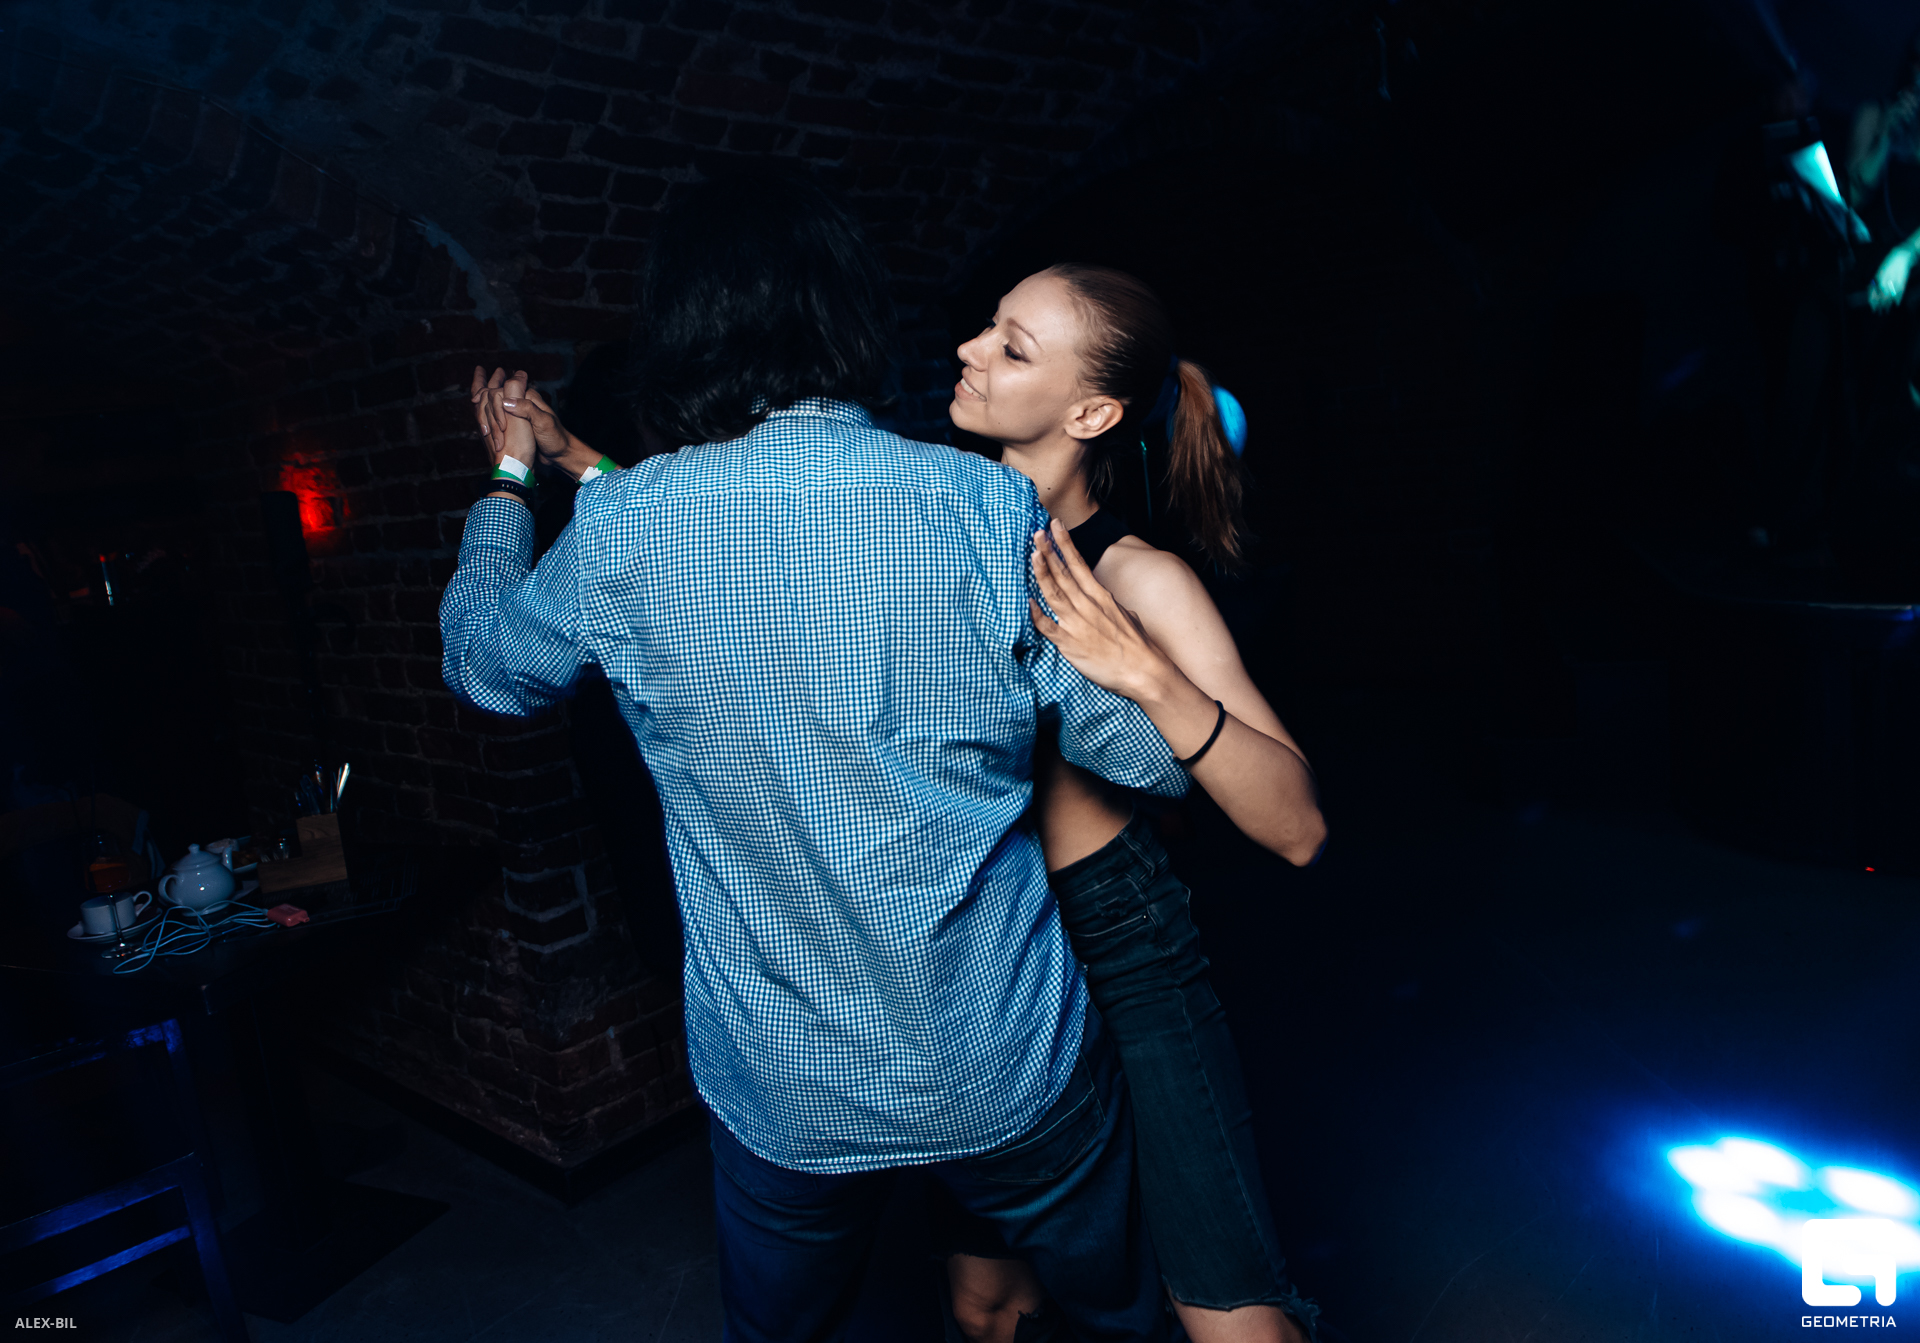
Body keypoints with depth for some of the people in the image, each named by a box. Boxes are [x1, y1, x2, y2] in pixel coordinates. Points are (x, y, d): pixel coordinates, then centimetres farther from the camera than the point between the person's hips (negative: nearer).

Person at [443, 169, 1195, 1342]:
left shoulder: (625, 534, -14)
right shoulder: (989, 507, -15)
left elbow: (483, 660, 8)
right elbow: (1155, 756, -6)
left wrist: (514, 477, 24)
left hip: (787, 1098, 1)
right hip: (1014, 1074, 0)